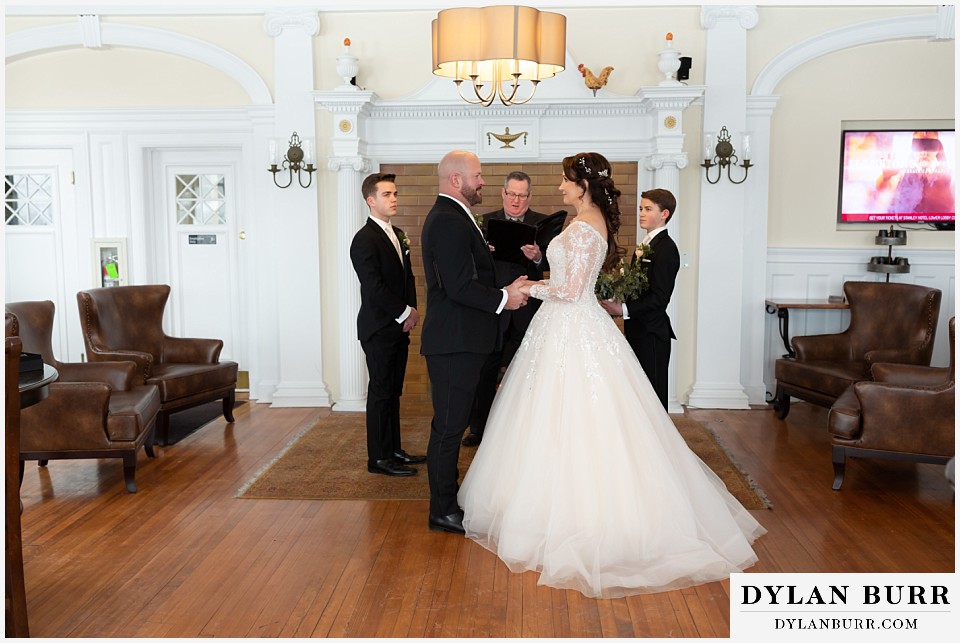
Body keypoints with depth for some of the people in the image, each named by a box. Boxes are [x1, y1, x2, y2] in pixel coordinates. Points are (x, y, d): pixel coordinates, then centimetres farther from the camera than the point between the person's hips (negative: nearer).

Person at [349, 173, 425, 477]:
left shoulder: (398, 235, 14)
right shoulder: (365, 239, -13)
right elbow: (374, 288, -20)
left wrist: (412, 310, 1)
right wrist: (405, 313, -14)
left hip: (399, 326, 8)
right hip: (379, 329, -8)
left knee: (393, 391, 14)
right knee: (381, 392, -1)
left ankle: (394, 449, 24)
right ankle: (379, 458, 9)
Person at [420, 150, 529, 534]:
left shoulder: (448, 217, 18)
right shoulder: (450, 222, -17)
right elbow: (460, 288, -23)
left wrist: (503, 291, 9)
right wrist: (502, 299, -11)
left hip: (457, 340, 11)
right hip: (455, 342, -11)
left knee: (451, 424, 17)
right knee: (449, 426, -1)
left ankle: (447, 498, 30)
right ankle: (443, 511, 10)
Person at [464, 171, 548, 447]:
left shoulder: (542, 223, 3)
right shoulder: (486, 222, 5)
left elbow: (552, 263, -7)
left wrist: (538, 256, -28)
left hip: (527, 310, 0)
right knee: (485, 371, 7)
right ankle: (479, 427, 21)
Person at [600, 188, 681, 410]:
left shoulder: (666, 248, -14)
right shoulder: (646, 244, 15)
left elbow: (660, 297, -20)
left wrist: (623, 309, -23)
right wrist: (618, 303, 2)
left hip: (652, 333, -9)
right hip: (638, 330, 9)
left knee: (654, 393, -1)